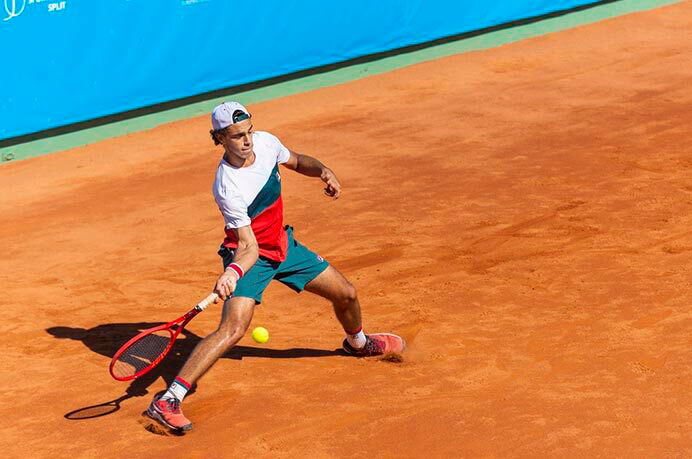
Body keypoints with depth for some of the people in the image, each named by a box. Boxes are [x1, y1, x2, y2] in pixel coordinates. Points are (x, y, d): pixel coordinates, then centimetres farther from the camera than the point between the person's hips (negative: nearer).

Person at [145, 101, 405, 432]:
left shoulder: (266, 142, -12)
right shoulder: (227, 187, -31)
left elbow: (296, 161, 12)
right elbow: (248, 246, -30)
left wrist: (322, 171, -7)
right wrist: (232, 273, -49)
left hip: (283, 244, 7)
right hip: (251, 256, -7)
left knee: (347, 295, 14)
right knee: (234, 328, -28)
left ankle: (357, 343, 52)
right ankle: (168, 401, -29)